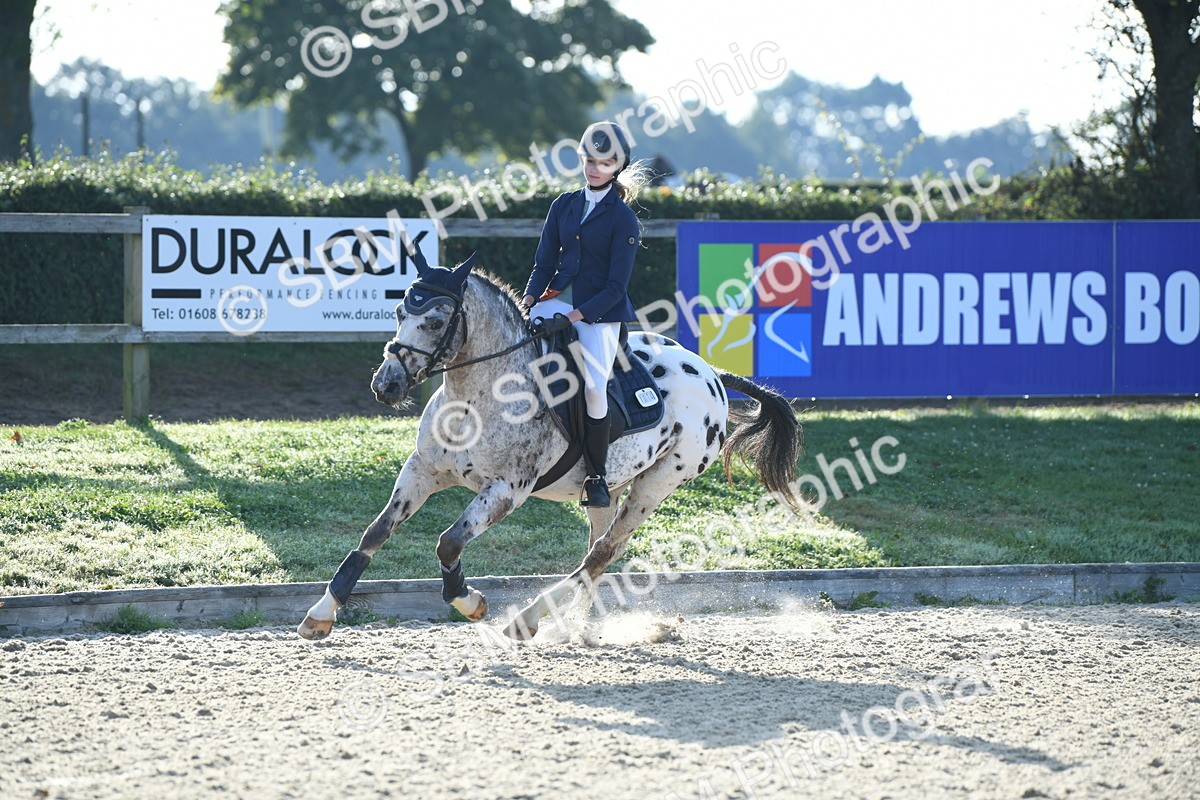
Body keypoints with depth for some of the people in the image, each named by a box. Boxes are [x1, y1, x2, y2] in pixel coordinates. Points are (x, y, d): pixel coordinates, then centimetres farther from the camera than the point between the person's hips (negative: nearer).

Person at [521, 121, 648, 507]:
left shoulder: (622, 218, -5)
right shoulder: (564, 206, 10)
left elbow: (616, 286, -9)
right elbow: (544, 263, 11)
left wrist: (572, 317, -19)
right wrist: (528, 302, -8)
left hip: (600, 309, -5)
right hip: (558, 298, 5)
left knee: (595, 385, -21)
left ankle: (597, 475, -6)